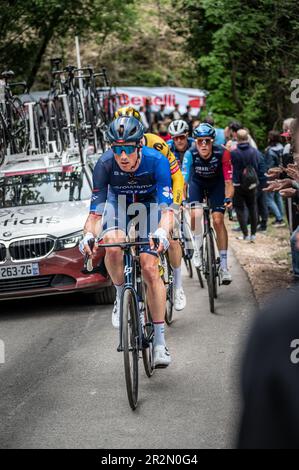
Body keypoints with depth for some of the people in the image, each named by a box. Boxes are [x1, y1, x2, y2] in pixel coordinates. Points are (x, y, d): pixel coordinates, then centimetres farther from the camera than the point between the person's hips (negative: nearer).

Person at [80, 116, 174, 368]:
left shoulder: (156, 161, -34)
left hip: (148, 204, -1)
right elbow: (96, 211, -28)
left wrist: (162, 233, -59)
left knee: (150, 269, -12)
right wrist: (88, 235, -48)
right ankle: (121, 295, -3)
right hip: (119, 201, 1)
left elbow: (167, 208, -39)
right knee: (113, 244, -32)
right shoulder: (105, 164, -30)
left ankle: (159, 341, -5)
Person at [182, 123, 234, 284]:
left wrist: (228, 198, -47)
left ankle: (224, 265, -7)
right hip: (197, 182, 1)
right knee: (195, 214, -24)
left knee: (218, 220, -13)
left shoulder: (222, 154, -32)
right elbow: (184, 180, -32)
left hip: (216, 183, -1)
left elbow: (228, 181, -30)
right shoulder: (190, 154, -31)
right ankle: (198, 248, 3)